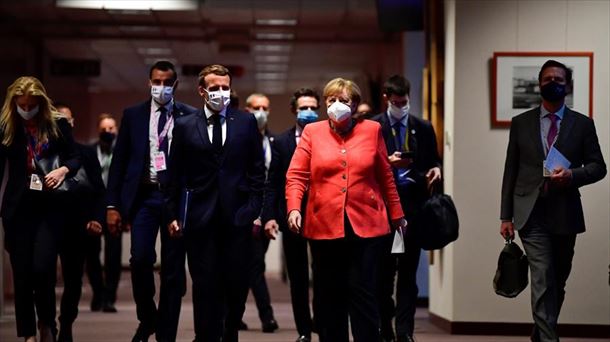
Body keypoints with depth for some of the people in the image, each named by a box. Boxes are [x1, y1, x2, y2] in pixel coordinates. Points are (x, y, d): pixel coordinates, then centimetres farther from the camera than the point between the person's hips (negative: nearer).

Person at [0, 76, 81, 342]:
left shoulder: (58, 125, 2)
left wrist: (64, 170, -16)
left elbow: (75, 158, 7)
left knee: (43, 267, -11)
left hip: (50, 205, -1)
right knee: (21, 272, 2)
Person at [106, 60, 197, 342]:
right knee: (141, 258, -14)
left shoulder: (190, 117, 4)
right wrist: (113, 205, 2)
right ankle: (147, 318, 11)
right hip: (143, 196, 1)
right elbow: (119, 162, 8)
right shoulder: (133, 115, 9)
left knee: (173, 268, 2)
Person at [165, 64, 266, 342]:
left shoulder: (246, 122, 6)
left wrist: (254, 209, 0)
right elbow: (175, 175, 7)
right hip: (200, 218, 0)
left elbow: (257, 170, 6)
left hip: (238, 216, 0)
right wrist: (173, 214, 3)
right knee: (205, 285, 2)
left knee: (237, 284, 4)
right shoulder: (185, 126, 6)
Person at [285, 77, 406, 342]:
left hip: (365, 226, -1)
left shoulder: (371, 130, 8)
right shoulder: (312, 132, 6)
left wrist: (396, 214, 17)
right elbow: (296, 175, 1)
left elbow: (385, 176, 13)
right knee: (329, 295, 6)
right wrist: (293, 208, -14)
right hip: (324, 226, 1)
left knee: (363, 292, -3)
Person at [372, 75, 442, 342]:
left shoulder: (423, 128, 11)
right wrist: (387, 162, -18)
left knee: (408, 269, 0)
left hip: (414, 202, 2)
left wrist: (436, 169, -6)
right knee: (384, 269, 4)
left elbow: (433, 160, 16)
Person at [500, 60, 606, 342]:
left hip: (565, 213, 2)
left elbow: (598, 167, 6)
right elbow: (510, 171, 9)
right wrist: (506, 216, 4)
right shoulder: (521, 123, 8)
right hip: (532, 213, -2)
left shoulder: (582, 124, 7)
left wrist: (572, 175, -16)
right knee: (542, 280, -14)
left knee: (558, 282, 11)